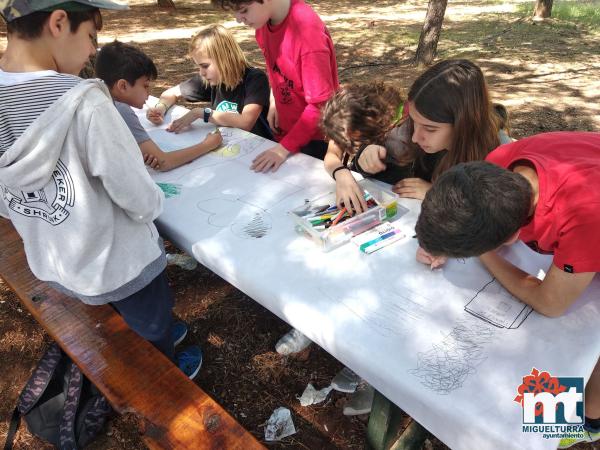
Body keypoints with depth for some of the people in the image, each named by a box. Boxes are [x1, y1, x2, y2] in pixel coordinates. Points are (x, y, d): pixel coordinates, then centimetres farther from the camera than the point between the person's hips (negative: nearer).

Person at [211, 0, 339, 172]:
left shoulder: (307, 29, -27)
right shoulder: (263, 22, -5)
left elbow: (320, 103, -25)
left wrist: (285, 146, -26)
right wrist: (274, 103, 0)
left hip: (316, 137, -6)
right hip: (286, 130, 7)